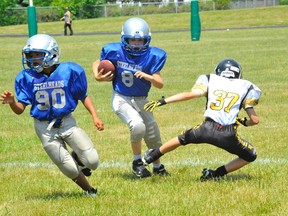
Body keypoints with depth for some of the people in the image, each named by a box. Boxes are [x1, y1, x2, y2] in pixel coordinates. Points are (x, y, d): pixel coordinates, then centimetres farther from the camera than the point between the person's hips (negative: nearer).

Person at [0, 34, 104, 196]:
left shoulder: (69, 71, -9)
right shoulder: (27, 77, -8)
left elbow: (83, 96, 3)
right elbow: (20, 109, -8)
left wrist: (95, 116, -7)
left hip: (67, 122, 0)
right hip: (44, 128, 0)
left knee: (92, 162, -11)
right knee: (71, 171, -2)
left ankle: (77, 157, 26)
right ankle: (89, 190, 29)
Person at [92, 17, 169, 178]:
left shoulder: (152, 56, -15)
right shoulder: (115, 52, -15)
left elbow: (160, 84, -19)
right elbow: (97, 63, 5)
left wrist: (147, 76, -37)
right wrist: (97, 76, -15)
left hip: (141, 100, 3)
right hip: (121, 98, -3)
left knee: (153, 136, 11)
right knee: (137, 125, -28)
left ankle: (158, 167, 39)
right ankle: (137, 162, -6)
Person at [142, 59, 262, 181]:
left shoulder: (210, 80, 13)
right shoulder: (246, 88, 14)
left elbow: (191, 94, -2)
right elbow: (255, 120, 9)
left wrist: (162, 101, 0)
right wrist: (245, 123, 33)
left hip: (207, 129, 2)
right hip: (228, 135, -2)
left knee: (183, 138, 31)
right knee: (250, 156, 22)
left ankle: (150, 157, 46)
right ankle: (217, 174, 11)